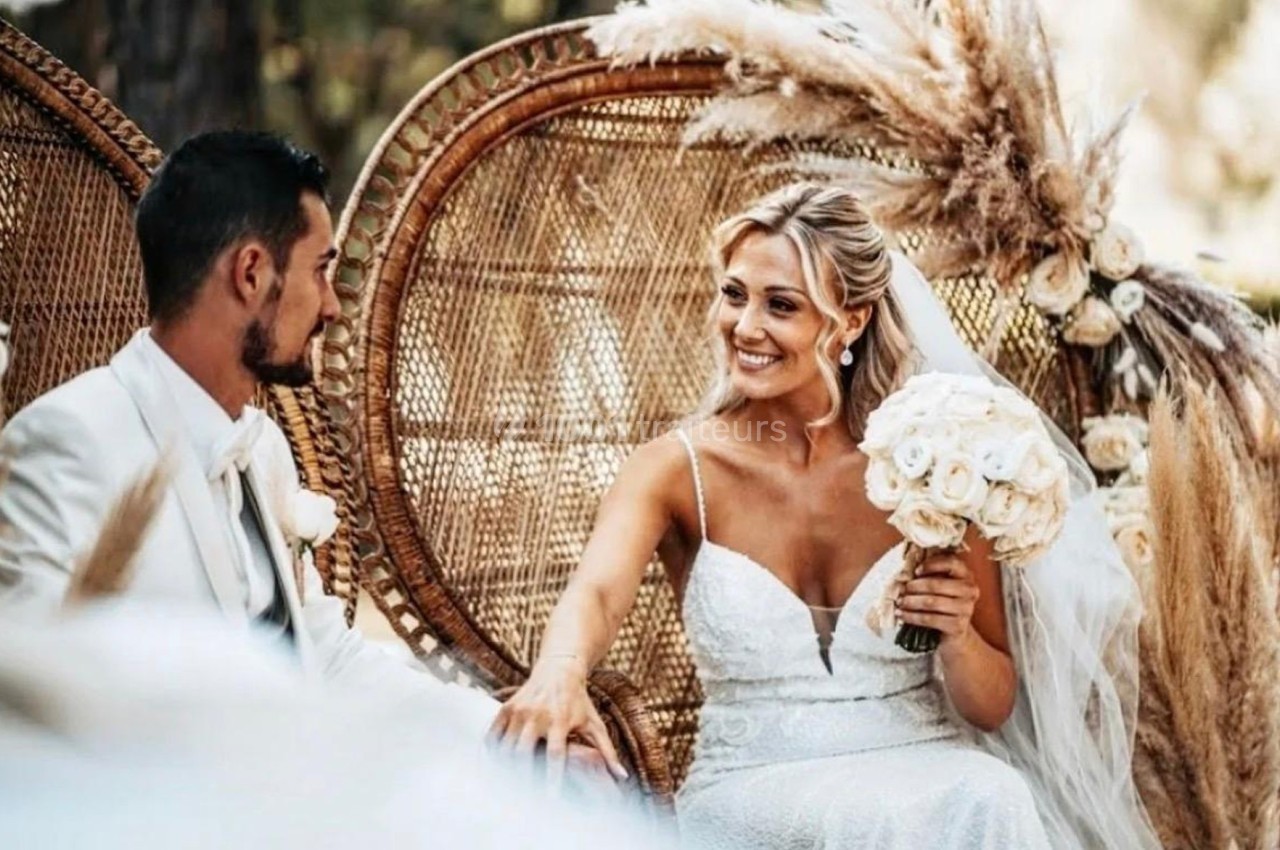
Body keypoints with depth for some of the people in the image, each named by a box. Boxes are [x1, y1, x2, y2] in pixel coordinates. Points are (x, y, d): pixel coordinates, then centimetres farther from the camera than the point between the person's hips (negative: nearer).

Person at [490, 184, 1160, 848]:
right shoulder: (677, 470, -2)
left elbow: (996, 706, 6)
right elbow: (597, 592, -24)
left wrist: (956, 637, -17)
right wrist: (559, 674, -48)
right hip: (753, 788, -2)